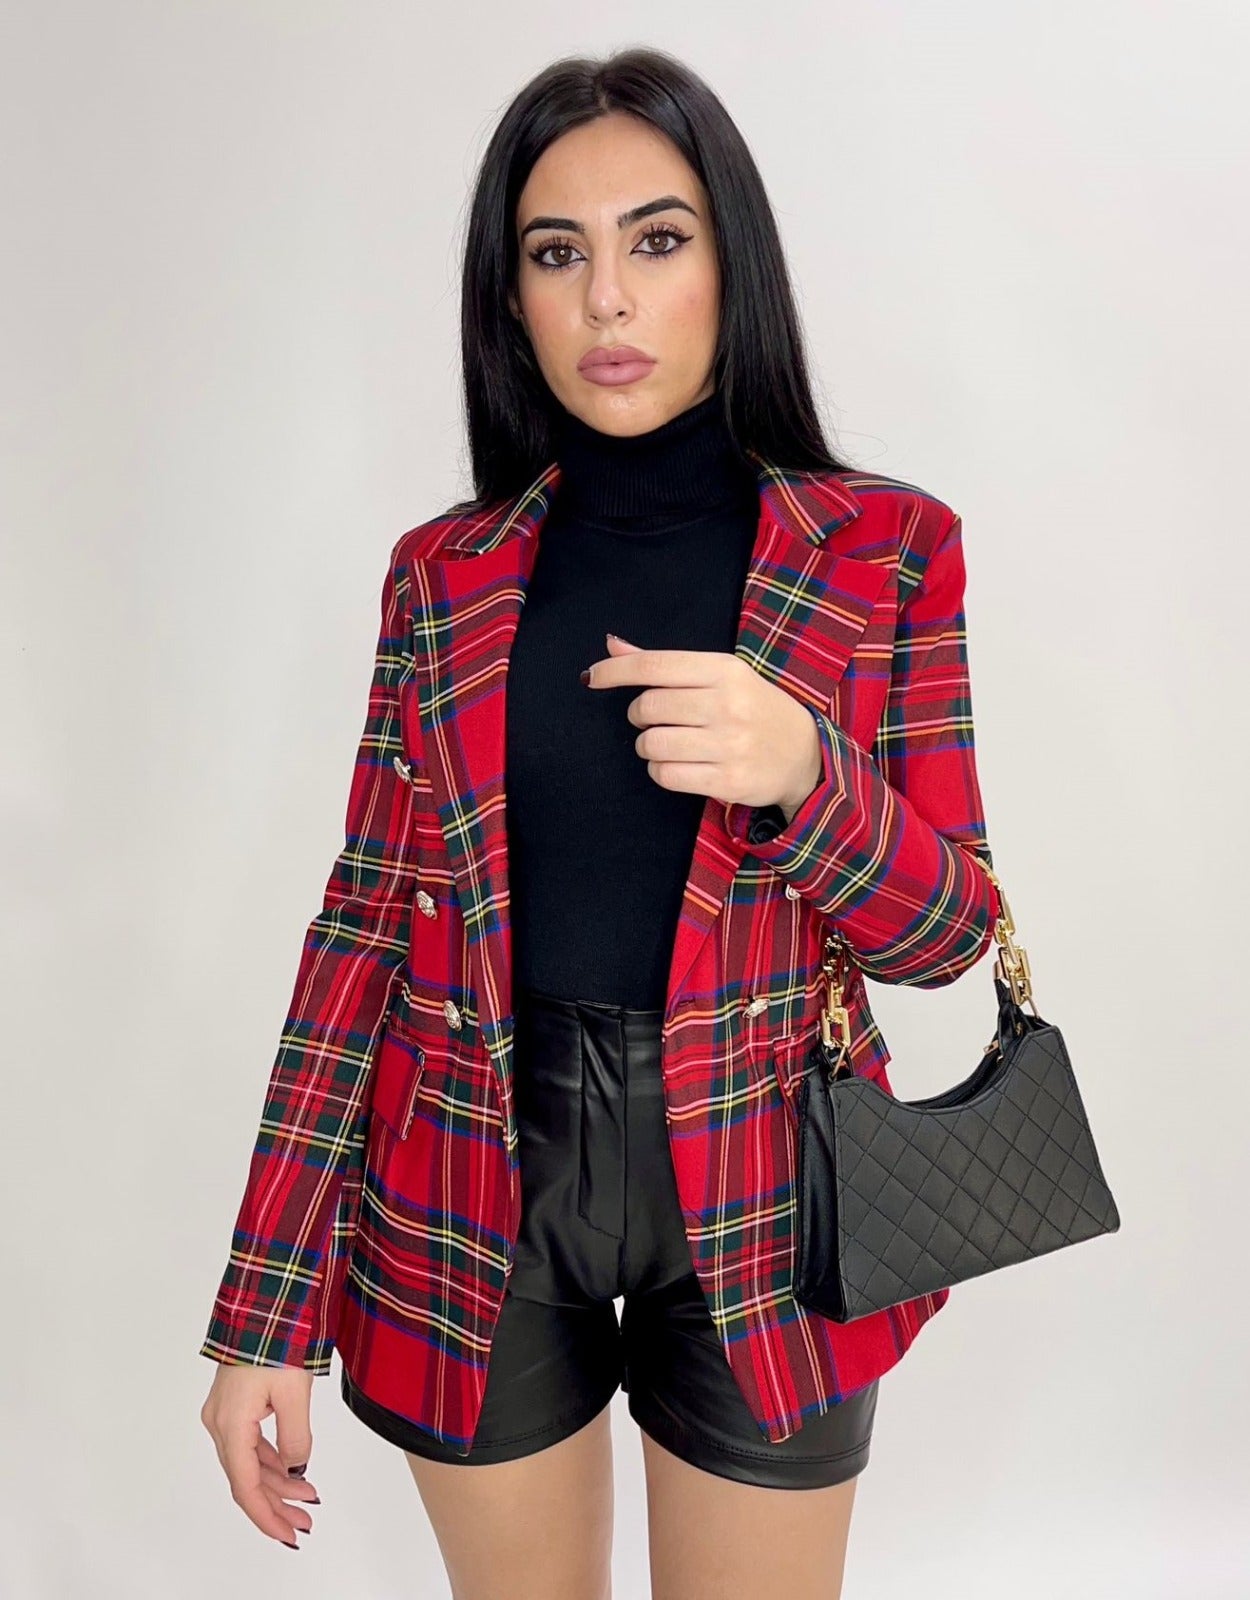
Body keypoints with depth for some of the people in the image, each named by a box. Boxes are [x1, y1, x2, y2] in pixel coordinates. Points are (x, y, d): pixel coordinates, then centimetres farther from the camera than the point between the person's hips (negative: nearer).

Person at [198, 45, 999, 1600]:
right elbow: (365, 923, -1)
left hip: (756, 1199, -1)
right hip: (473, 1206, 2)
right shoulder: (443, 571, -1)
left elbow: (946, 930, -4)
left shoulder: (885, 548, -5)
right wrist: (265, 1312, -2)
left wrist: (800, 772, -26)